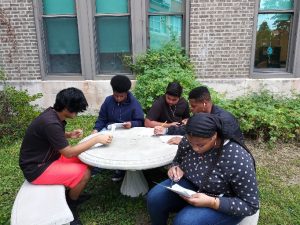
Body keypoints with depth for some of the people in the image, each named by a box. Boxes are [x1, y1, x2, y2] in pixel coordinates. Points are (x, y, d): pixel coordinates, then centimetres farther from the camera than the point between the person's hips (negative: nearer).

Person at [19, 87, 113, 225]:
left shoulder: (54, 113, -2)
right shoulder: (51, 122, -31)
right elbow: (68, 153, -25)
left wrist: (69, 135, -1)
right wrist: (96, 139, -21)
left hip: (46, 157, 9)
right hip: (36, 168, -9)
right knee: (84, 173, -17)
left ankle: (72, 196, 20)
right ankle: (69, 206, 8)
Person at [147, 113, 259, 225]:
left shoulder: (238, 159, -31)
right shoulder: (188, 142, -13)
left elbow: (251, 205, -22)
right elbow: (178, 161, 9)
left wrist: (211, 202, -33)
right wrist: (176, 169, -16)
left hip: (224, 205, -5)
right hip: (191, 186, 5)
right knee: (154, 197, -14)